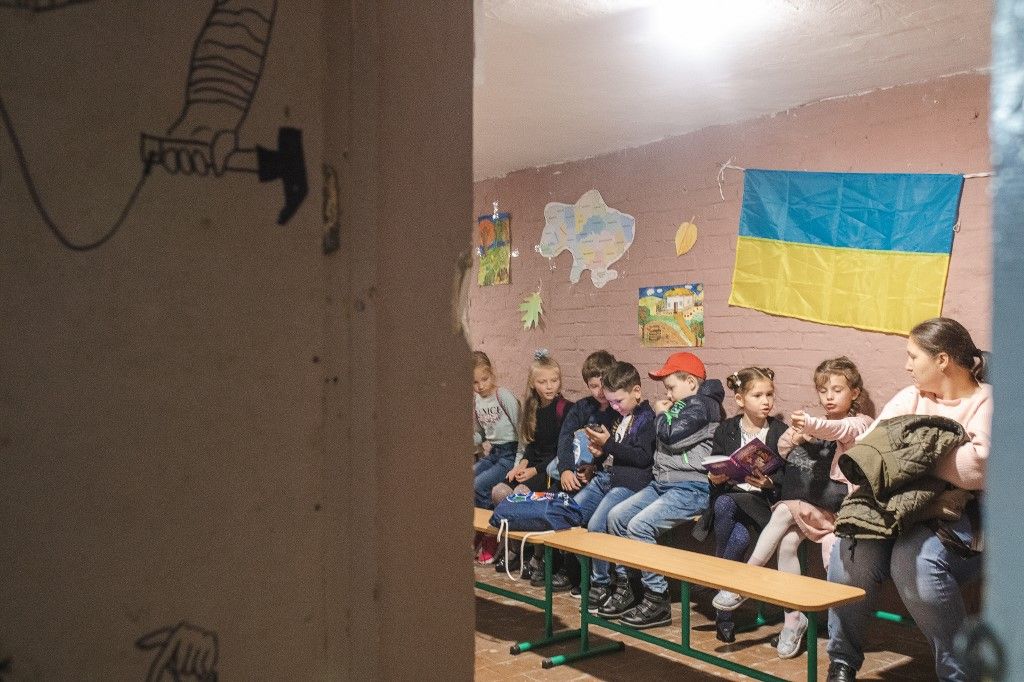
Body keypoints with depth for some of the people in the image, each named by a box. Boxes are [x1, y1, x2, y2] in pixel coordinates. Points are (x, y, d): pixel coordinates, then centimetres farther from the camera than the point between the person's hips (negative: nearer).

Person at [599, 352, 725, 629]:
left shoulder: (703, 404, -9)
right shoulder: (682, 406, 19)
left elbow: (670, 435, -19)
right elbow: (660, 443, 26)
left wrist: (661, 414, -1)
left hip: (691, 488, -10)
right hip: (662, 482, 10)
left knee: (640, 525, -24)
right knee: (617, 515, 0)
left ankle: (657, 599, -14)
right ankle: (624, 587, 7)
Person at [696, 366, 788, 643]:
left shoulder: (780, 431, 6)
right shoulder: (726, 430, 12)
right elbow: (714, 469, 10)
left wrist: (768, 482, -19)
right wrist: (714, 478, -12)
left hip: (762, 500, -2)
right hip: (728, 497, 2)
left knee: (738, 538, -34)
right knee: (722, 505, -36)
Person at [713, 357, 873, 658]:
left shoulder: (860, 423, 1)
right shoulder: (821, 425, 20)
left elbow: (840, 430, -23)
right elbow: (783, 449, 17)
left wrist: (810, 424, -45)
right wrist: (794, 436, -7)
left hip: (844, 505, -4)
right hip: (816, 504, 4)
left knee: (785, 511, -28)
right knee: (787, 542, -23)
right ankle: (793, 619, -15)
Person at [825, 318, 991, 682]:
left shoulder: (986, 402, -1)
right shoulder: (909, 398, 16)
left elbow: (977, 467, -20)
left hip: (960, 519, -4)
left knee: (915, 557, -35)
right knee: (851, 549, -24)